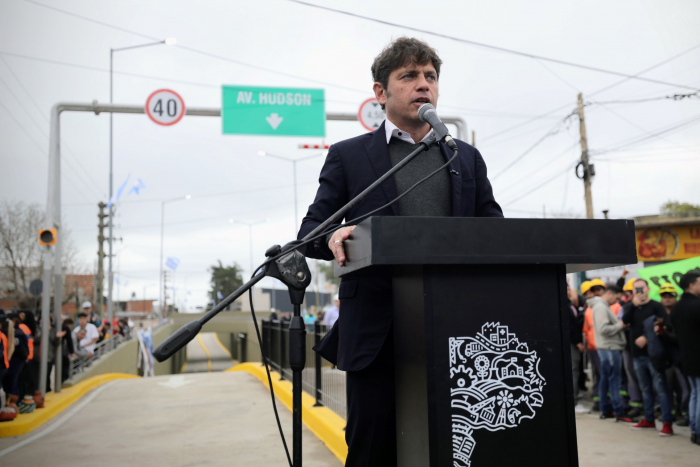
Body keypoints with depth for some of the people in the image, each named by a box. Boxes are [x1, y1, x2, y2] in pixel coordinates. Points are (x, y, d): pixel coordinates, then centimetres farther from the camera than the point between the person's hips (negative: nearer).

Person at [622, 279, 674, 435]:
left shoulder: (656, 306, -4)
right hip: (637, 354, 6)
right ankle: (649, 419, 21)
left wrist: (647, 338, -17)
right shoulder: (633, 307, 13)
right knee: (645, 389, 13)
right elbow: (624, 321, -4)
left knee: (660, 388, -7)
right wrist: (634, 305, -13)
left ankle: (667, 422, -5)